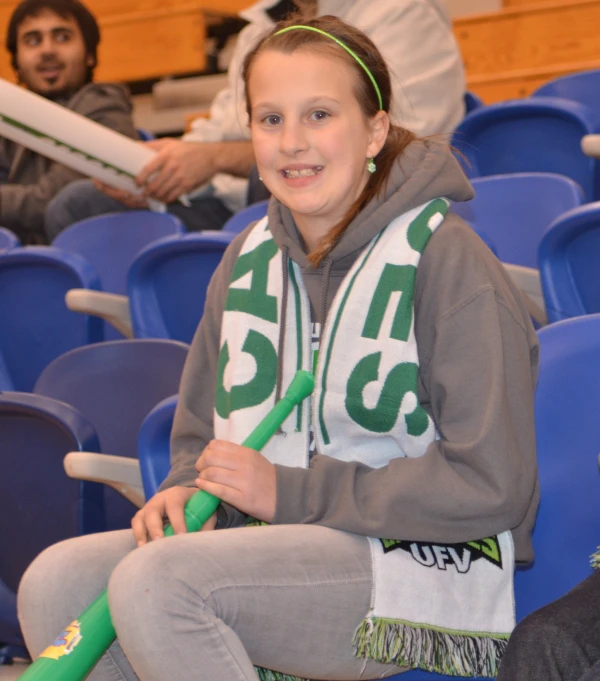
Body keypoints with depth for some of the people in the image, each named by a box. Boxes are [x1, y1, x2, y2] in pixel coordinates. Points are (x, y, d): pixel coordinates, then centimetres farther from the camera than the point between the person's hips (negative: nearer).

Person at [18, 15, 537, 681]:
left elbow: (491, 486, -14)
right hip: (279, 546, 7)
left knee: (157, 580, -29)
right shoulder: (249, 258, 11)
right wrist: (187, 492, -5)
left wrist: (292, 493, -15)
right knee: (56, 582, -17)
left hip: (424, 566, -6)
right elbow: (199, 432, 20)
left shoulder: (444, 257, -10)